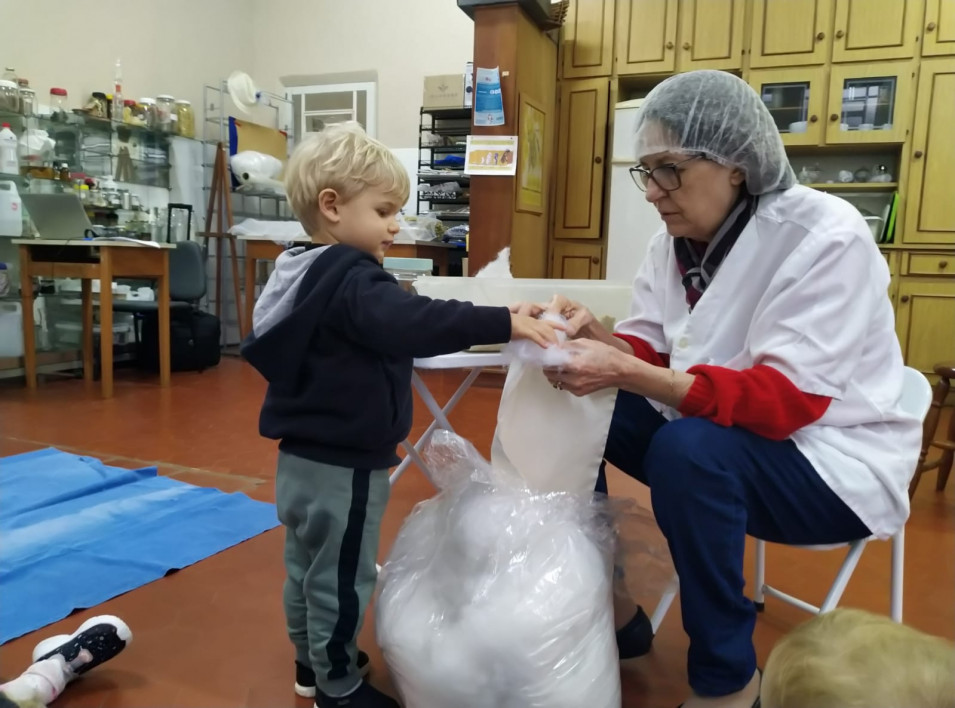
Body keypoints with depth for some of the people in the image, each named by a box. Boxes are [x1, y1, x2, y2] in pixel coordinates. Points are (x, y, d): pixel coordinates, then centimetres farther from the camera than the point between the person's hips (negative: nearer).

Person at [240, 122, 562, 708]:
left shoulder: (309, 274, 8)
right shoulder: (351, 281, -25)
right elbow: (414, 322, -40)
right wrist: (504, 323, -41)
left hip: (306, 456, 10)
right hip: (341, 464, -10)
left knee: (309, 567, 24)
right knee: (342, 577, 8)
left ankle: (312, 661, 43)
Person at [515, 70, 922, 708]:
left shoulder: (825, 238, -22)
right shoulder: (676, 239, -2)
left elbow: (785, 401, -29)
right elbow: (653, 354, 1)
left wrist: (627, 374, -39)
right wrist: (594, 335, -22)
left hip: (832, 460, -6)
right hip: (716, 432, 7)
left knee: (687, 451, -35)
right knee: (574, 405, -7)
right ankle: (607, 607, 7)